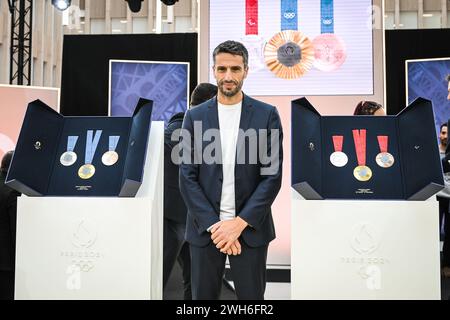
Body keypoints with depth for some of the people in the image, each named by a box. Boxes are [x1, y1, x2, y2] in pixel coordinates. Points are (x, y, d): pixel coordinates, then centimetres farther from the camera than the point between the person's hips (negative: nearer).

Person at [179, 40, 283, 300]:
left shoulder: (267, 115, -1)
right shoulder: (195, 116, 2)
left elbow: (272, 175, -5)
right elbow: (187, 178, -1)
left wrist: (240, 222, -12)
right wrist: (213, 225, -10)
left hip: (250, 228, -1)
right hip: (205, 228, 1)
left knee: (251, 295, 9)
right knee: (203, 295, 11)